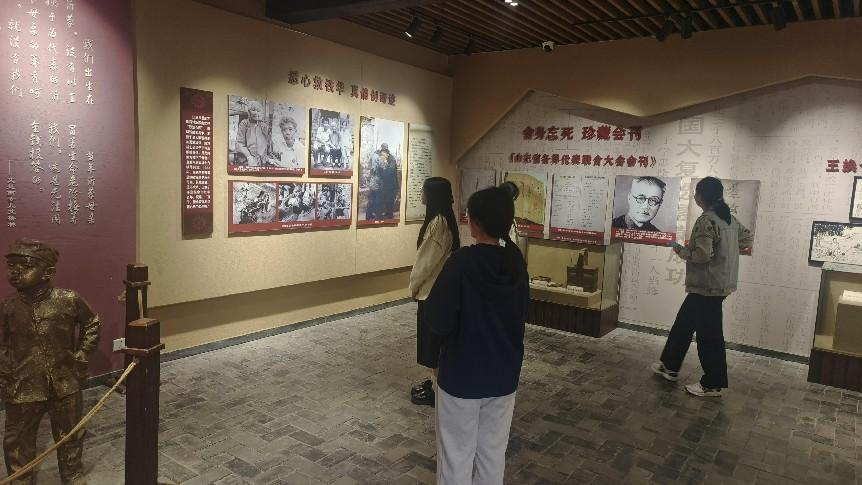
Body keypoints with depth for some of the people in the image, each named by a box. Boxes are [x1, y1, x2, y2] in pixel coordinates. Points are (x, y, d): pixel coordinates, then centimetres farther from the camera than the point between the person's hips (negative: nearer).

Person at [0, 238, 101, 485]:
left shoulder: (68, 300, -13)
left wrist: (81, 354, 1)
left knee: (70, 437, 18)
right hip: (22, 389, 1)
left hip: (64, 386, -1)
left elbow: (92, 324, 5)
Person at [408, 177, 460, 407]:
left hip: (432, 290, -10)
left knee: (433, 340, 1)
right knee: (433, 339, 18)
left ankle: (436, 390, 12)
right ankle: (435, 382, 30)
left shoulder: (438, 222, -22)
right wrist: (418, 283, 16)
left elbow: (427, 260, -20)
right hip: (437, 287, 10)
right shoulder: (443, 219, 9)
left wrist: (413, 284, -7)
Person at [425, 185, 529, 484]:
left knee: (457, 457, 10)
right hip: (504, 375, 5)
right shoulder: (516, 262, -2)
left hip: (462, 376, -5)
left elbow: (437, 321, -18)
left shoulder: (462, 262, -20)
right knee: (493, 454, 18)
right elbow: (522, 315, 9)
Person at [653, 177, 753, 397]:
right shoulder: (730, 218, 10)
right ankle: (670, 366, 30)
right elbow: (747, 238, 22)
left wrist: (681, 250, -8)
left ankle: (713, 384, 12)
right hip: (720, 283, 10)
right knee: (683, 323, 19)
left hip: (707, 286, -10)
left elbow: (702, 255, -25)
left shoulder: (706, 221, -20)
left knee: (708, 334, 1)